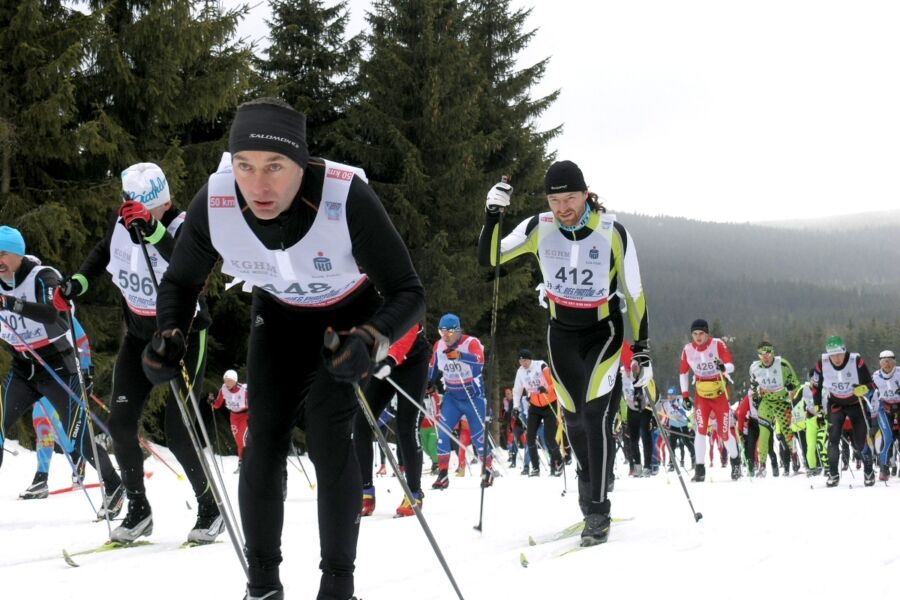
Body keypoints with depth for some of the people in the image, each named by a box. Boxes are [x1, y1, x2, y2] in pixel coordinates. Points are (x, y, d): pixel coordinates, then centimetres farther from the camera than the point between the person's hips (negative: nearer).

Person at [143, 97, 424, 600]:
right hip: (278, 316, 3)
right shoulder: (214, 203, -30)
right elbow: (181, 282, -8)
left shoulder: (347, 197, -39)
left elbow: (408, 294, -31)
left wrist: (370, 343, -51)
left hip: (349, 316, -3)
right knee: (265, 441, -4)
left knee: (328, 436, -17)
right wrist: (171, 337, -28)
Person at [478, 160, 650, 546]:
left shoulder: (613, 233, -17)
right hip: (562, 334, 3)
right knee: (574, 418, 7)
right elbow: (489, 258, -6)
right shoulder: (539, 228, -10)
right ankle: (588, 494, 28)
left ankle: (598, 509, -15)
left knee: (595, 412, -18)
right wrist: (493, 214, -21)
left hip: (604, 331, -3)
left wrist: (641, 345, -5)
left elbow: (634, 293, -7)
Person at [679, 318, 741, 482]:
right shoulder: (687, 350, -5)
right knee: (701, 429, -16)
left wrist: (724, 368, -42)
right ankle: (700, 469, -14)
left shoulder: (718, 344, -13)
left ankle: (735, 460, 31)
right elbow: (683, 372, 9)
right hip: (701, 396, 1)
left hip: (720, 394, -1)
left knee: (724, 433, 3)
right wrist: (685, 394, 3)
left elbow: (731, 365, -19)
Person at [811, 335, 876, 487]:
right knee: (833, 438, -13)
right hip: (836, 404, 1)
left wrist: (863, 388, -40)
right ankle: (833, 474, 0)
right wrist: (817, 406, -2)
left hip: (856, 403, -1)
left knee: (860, 441, -4)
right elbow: (816, 385, -1)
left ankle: (869, 472, 19)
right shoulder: (822, 364, -19)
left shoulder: (857, 361, -27)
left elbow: (870, 384, -18)